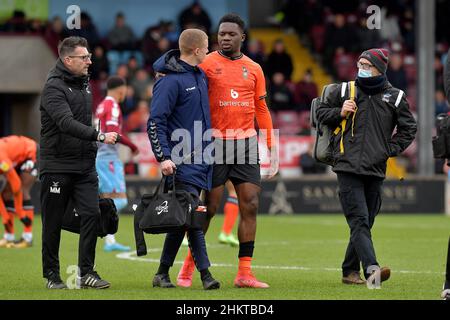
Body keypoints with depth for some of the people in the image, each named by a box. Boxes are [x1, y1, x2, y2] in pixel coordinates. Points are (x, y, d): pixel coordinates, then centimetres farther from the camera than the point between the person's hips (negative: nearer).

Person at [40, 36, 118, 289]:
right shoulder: (54, 88, -12)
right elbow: (67, 122, -26)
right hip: (57, 166, -6)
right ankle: (52, 275, 13)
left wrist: (92, 149, 13)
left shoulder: (84, 83, 14)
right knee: (53, 222, 2)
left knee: (92, 214, -6)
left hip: (85, 166, 6)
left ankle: (87, 272, -1)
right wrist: (99, 137, -34)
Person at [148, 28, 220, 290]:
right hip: (182, 161, -8)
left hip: (201, 158, 8)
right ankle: (205, 273, -14)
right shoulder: (171, 80, -12)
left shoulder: (200, 75, 14)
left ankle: (163, 272, 15)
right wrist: (163, 157, -20)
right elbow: (155, 121, -14)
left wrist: (209, 149, 21)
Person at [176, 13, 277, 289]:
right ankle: (189, 266, 14)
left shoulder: (254, 69, 11)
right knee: (208, 208, -2)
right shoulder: (206, 64, 0)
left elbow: (262, 110, 16)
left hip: (246, 142, 3)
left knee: (250, 206, -3)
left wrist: (272, 149, 13)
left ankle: (245, 273, 0)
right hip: (215, 141, -3)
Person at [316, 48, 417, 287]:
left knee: (365, 223, 8)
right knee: (359, 221, -15)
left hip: (376, 170, 3)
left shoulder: (395, 97, 9)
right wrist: (340, 113, -2)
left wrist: (391, 149, 5)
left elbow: (408, 128, 17)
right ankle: (371, 269, -29)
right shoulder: (343, 91, 7)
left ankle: (350, 271, 20)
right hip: (348, 167, -3)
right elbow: (321, 112, 17)